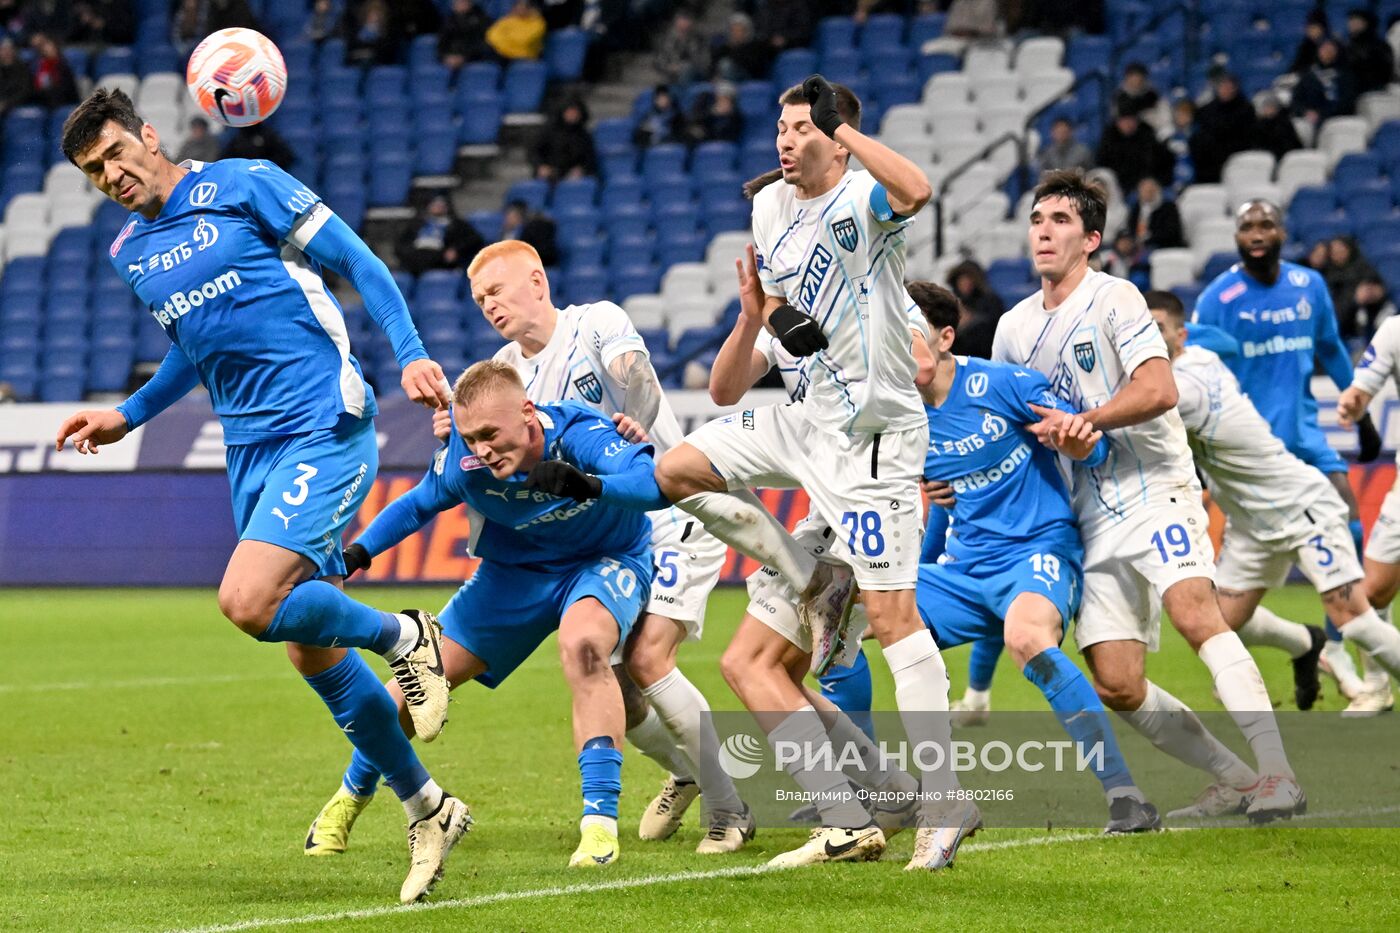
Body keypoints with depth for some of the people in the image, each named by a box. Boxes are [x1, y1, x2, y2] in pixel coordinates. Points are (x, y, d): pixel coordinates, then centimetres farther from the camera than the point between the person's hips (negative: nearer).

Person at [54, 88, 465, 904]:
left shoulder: (244, 185, -4)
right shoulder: (130, 255, 15)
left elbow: (357, 261, -3)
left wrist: (411, 353, -14)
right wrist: (129, 415, 25)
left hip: (325, 428, -7)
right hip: (252, 453, 7)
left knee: (248, 602, -26)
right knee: (311, 650, 5)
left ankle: (404, 636, -2)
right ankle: (426, 810, 18)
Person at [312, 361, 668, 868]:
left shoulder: (578, 435, -35)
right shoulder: (463, 459, -23)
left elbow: (654, 482, -49)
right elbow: (416, 504, -2)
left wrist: (590, 486, -66)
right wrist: (358, 551, -15)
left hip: (606, 560, -4)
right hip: (515, 569, 4)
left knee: (583, 645, -36)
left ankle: (600, 821, -33)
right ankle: (352, 793, 31)